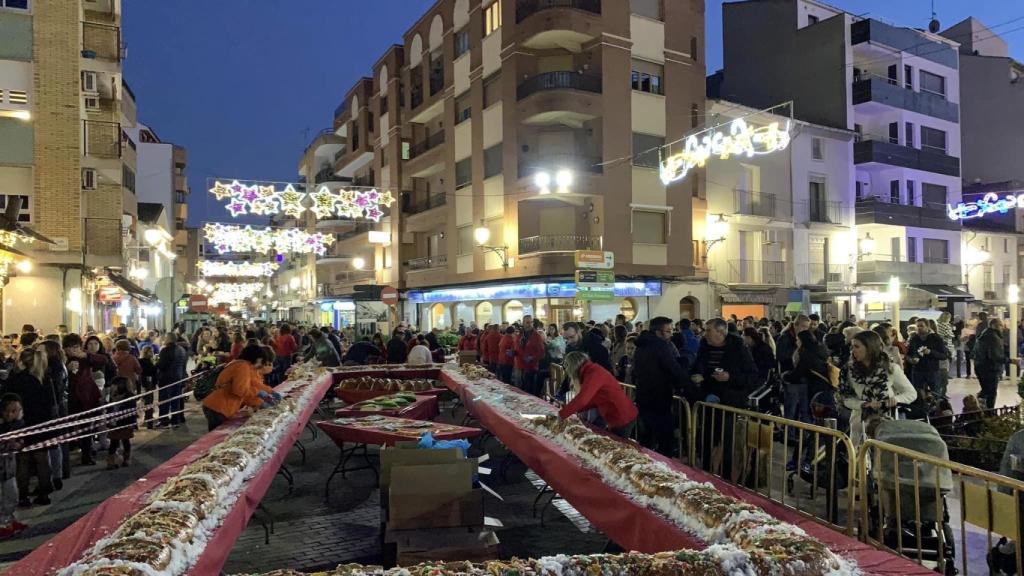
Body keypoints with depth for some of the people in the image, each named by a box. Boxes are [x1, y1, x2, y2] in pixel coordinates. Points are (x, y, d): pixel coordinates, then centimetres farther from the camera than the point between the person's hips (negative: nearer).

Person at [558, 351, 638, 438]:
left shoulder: (593, 374, -21)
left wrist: (561, 414, -20)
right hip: (615, 417, 9)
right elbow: (592, 401, 12)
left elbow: (581, 400, -29)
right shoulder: (590, 372, 9)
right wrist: (574, 409, 5)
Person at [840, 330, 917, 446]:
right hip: (860, 425, 2)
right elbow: (847, 399, 0)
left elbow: (912, 393, 0)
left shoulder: (890, 367, -7)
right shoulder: (851, 369, -2)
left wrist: (896, 399, -20)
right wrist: (864, 405, -19)